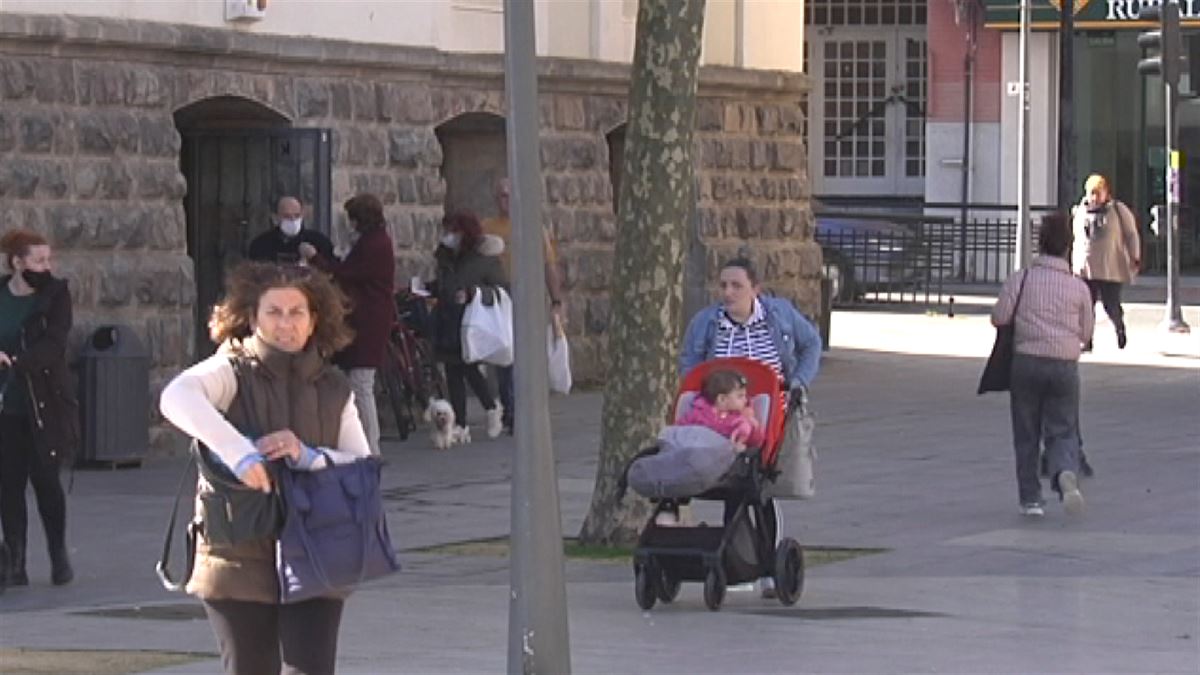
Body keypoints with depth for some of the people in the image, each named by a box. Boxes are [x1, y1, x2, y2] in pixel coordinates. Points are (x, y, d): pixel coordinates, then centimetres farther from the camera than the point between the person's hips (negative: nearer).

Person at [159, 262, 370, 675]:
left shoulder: (334, 389, 10)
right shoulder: (232, 371, -3)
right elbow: (177, 398, -26)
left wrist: (308, 457, -16)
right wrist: (239, 453, -37)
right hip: (240, 561, -2)